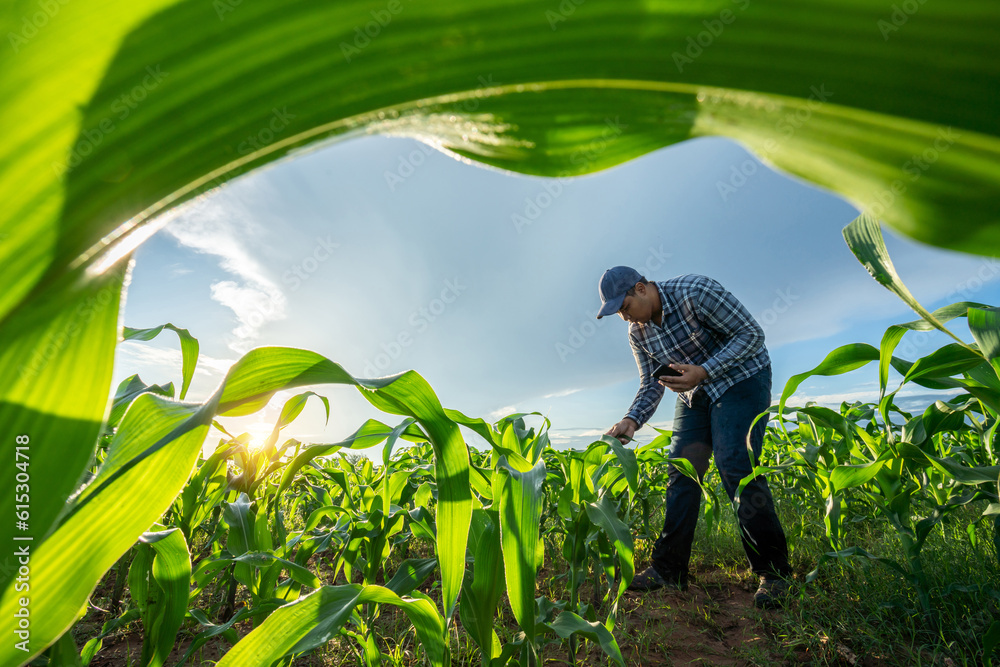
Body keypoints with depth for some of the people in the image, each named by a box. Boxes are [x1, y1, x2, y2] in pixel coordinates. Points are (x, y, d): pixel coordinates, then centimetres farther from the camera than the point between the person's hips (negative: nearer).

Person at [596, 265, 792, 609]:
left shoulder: (695, 291, -25)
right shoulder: (638, 333, -5)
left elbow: (752, 333, -20)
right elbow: (651, 385, 1)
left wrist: (705, 370, -32)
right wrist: (632, 419, -18)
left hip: (741, 379, -6)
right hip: (695, 392, 6)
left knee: (735, 467, -17)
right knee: (680, 471, -1)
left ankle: (774, 571, 2)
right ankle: (669, 570, 7)